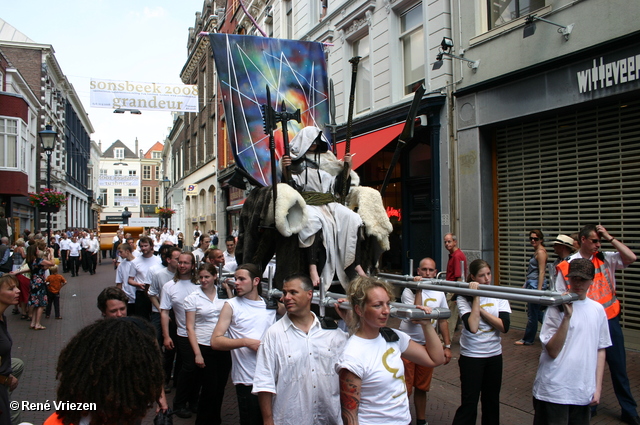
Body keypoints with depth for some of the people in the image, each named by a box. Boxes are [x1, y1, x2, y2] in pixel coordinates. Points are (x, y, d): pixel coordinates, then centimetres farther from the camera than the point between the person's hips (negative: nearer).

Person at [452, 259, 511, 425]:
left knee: (492, 400, 17)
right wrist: (476, 297, -23)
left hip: (494, 354, 4)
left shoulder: (499, 295, -1)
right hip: (471, 355, -4)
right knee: (469, 402, -2)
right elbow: (472, 327, -26)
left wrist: (481, 310, -18)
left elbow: (504, 327, -13)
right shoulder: (463, 298, -11)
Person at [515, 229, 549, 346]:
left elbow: (542, 272, -19)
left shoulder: (541, 252, -14)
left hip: (536, 285, -10)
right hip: (532, 284, 10)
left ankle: (527, 340, 11)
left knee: (532, 313, 1)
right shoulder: (536, 251, 14)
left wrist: (539, 290, -22)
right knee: (537, 311, 16)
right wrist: (526, 284, 23)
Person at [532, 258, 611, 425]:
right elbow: (552, 351, -16)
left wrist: (598, 386, 7)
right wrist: (567, 317, -23)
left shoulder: (598, 310, 5)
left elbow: (600, 350, 12)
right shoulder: (557, 307, -10)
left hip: (584, 393, 4)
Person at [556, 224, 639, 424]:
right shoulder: (567, 266, -6)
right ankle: (588, 405, 31)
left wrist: (610, 237, -11)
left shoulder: (605, 259, 1)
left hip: (610, 320, 2)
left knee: (618, 366, 12)